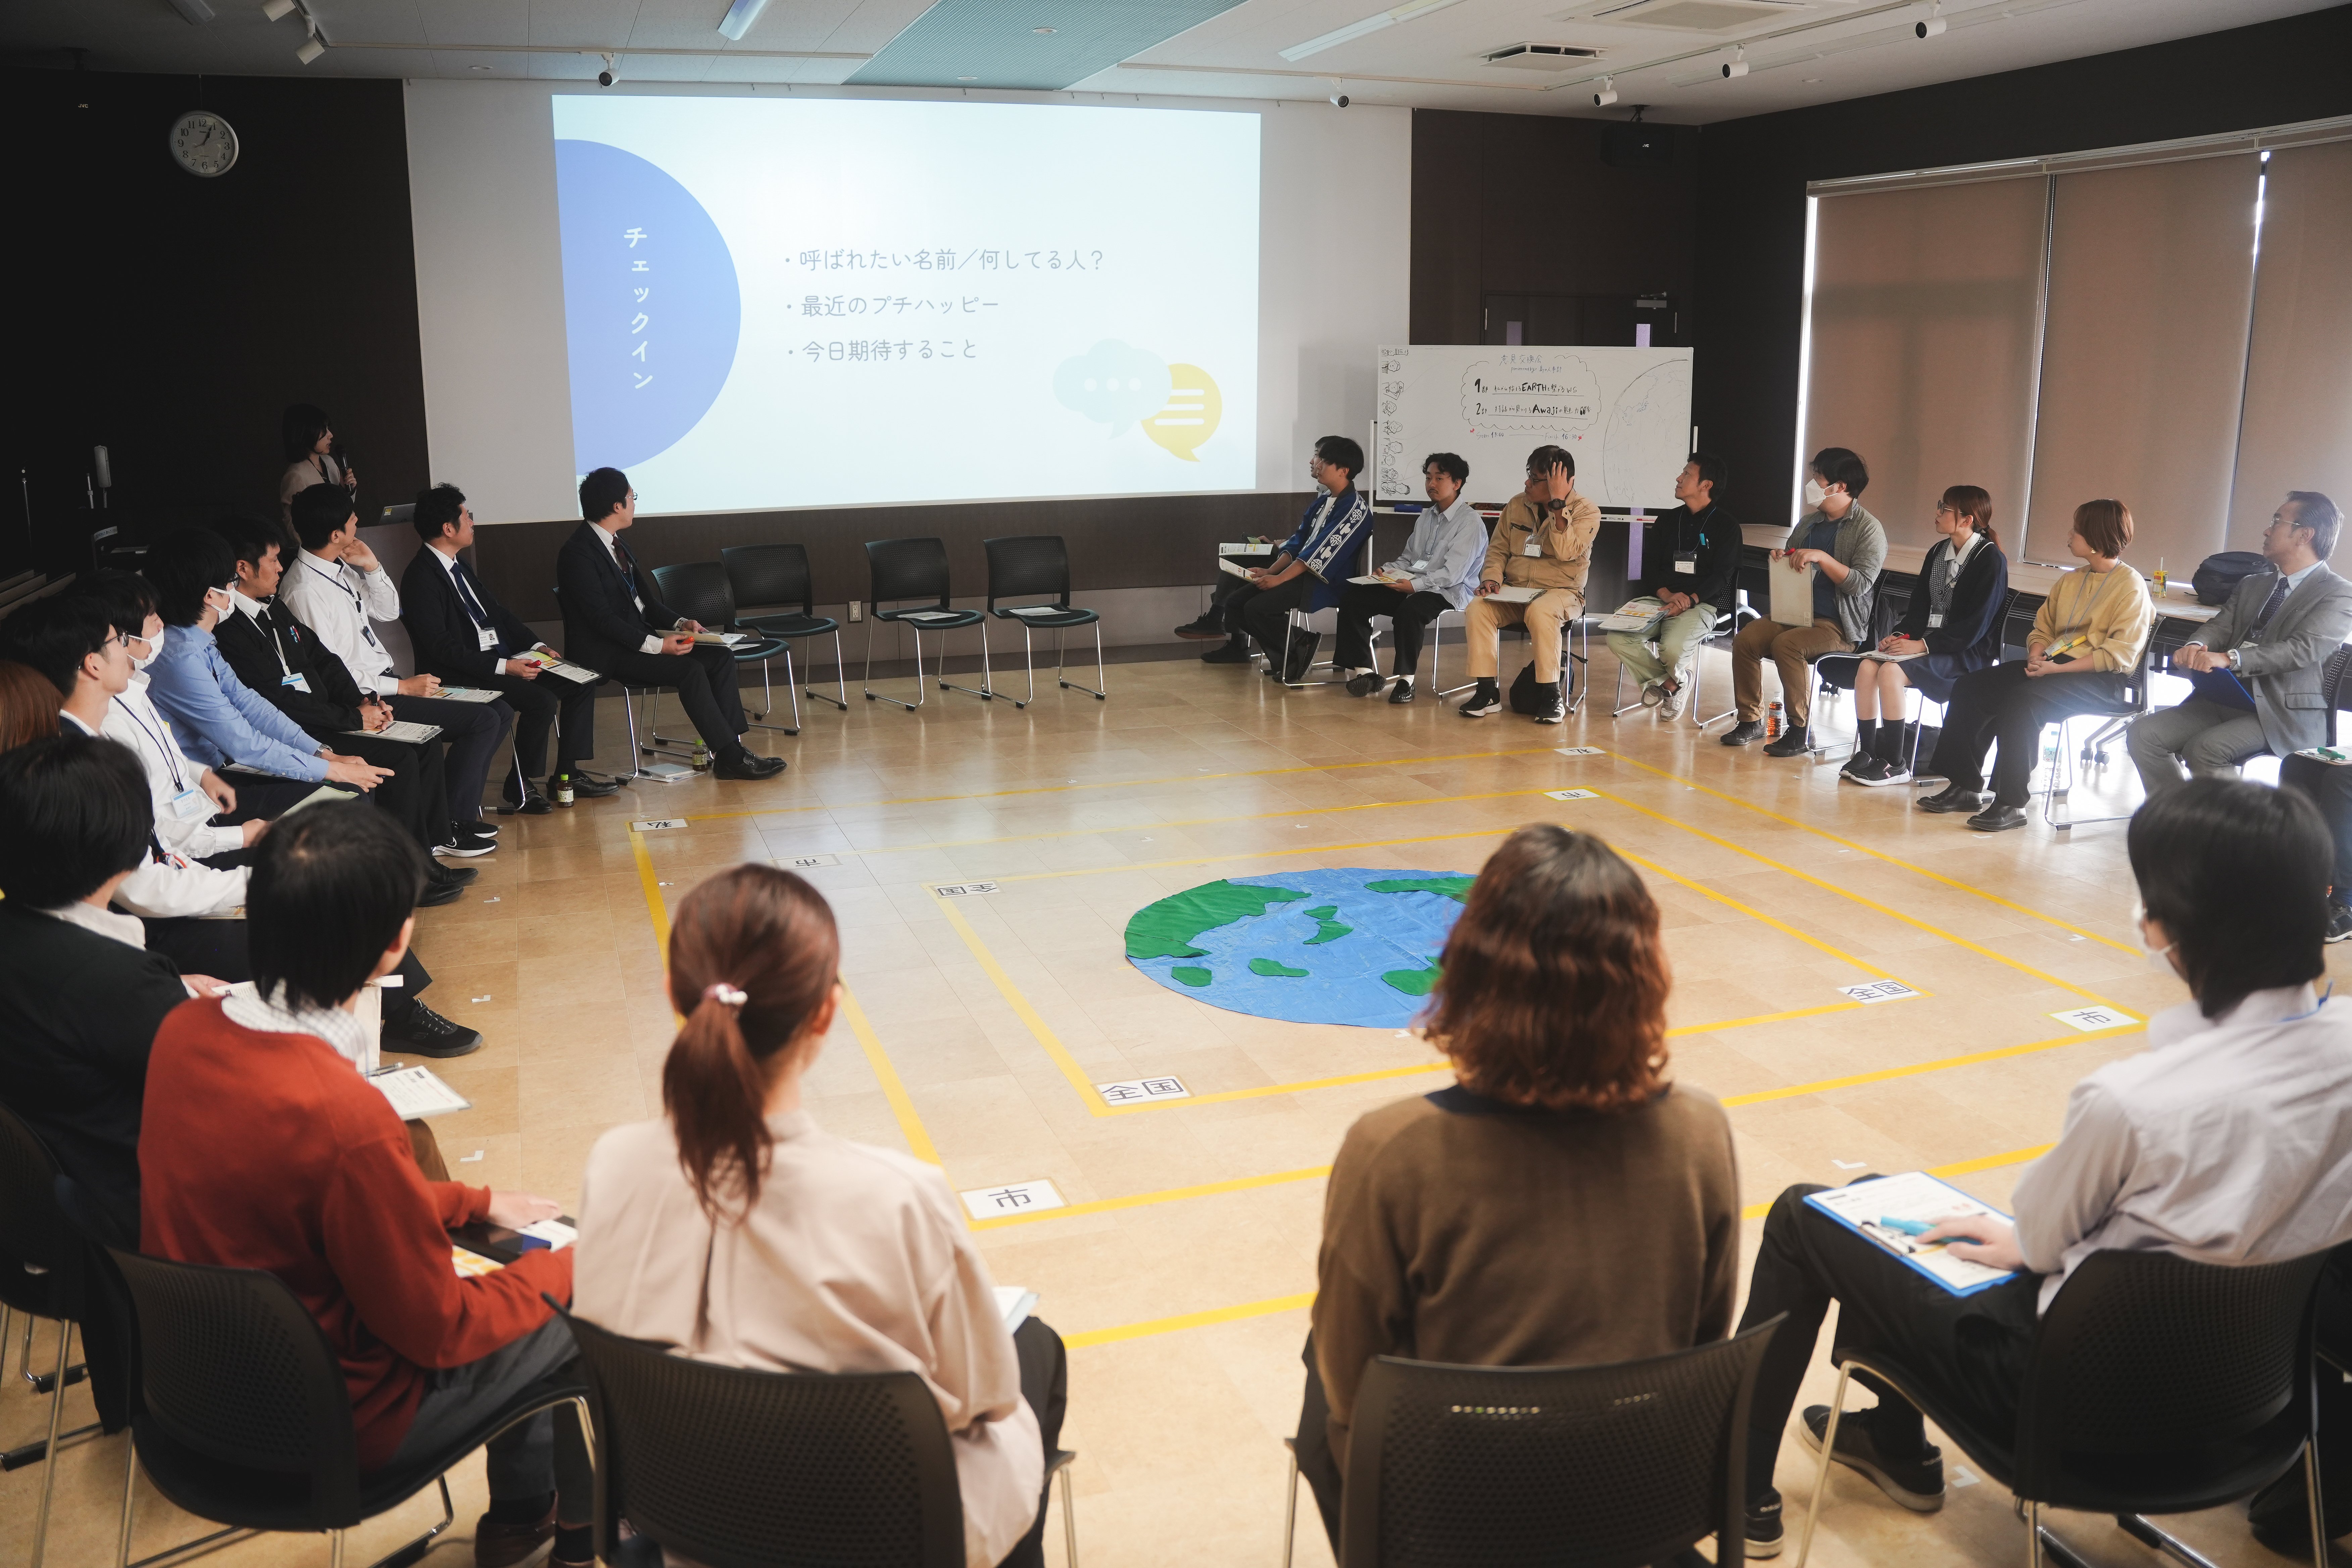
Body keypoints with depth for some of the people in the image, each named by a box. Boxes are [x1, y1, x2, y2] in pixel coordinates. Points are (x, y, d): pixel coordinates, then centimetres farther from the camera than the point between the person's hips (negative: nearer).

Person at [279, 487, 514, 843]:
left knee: (500, 711, 5)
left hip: (385, 682, 10)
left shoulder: (340, 568, 8)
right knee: (483, 720, -17)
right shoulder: (303, 590, -19)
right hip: (366, 700, -10)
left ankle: (463, 810, 13)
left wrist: (371, 566, 2)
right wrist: (403, 687, -17)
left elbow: (389, 611, 20)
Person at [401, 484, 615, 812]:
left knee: (580, 684, 2)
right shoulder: (421, 578, -15)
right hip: (461, 674, -10)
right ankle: (520, 784, -8)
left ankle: (566, 776, 6)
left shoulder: (457, 564, 14)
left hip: (498, 658, 10)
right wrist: (504, 667, -24)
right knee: (541, 700, -28)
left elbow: (497, 612, 19)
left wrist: (537, 646, 5)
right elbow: (442, 648, -21)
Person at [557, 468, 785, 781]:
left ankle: (729, 747, -11)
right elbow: (602, 618, -22)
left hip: (638, 636, 9)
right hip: (605, 652, -9)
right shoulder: (578, 553, -16)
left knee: (721, 656, -6)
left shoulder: (614, 544, 12)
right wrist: (656, 645, -26)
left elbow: (644, 600, 16)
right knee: (690, 669, -27)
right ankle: (729, 756, -20)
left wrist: (680, 623, -1)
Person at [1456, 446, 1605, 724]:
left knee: (1540, 613, -39)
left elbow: (1566, 552, -22)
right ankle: (1487, 692, -20)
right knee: (1477, 608, -25)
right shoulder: (1517, 506, 10)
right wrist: (1491, 579, -6)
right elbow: (1498, 549, 14)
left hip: (1561, 592, -4)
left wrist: (1558, 504, -22)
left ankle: (1553, 695, -27)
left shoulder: (1586, 512, -5)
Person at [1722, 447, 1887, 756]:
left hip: (1838, 625, -7)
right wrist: (1781, 560, 4)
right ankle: (1751, 721, -6)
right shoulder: (1808, 522, 17)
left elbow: (1861, 583, -15)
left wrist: (1822, 557, -23)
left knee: (1786, 645, -33)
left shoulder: (1869, 530, -5)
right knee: (1746, 639, -18)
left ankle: (1800, 732, -22)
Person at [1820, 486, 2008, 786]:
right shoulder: (1938, 552, 13)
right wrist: (1902, 635, -4)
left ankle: (1895, 764, -21)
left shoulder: (1990, 559, -9)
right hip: (1926, 643, 7)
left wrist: (1923, 645, -21)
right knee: (1867, 667, -20)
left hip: (1968, 653, -7)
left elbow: (1976, 625, -15)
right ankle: (1867, 752, -12)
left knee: (1890, 671, -30)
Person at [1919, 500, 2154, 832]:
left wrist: (2057, 668, -20)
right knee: (1969, 688, -10)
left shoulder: (2132, 587, -6)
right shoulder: (2070, 581, 18)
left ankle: (2012, 805, -29)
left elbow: (2119, 655, -15)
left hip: (2101, 681, -8)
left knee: (2021, 699, -34)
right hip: (2053, 666, 8)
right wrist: (2037, 656, -3)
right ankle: (1965, 787, -7)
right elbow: (2042, 629, 21)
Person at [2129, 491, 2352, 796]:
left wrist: (2230, 658, -31)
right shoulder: (2252, 584, 20)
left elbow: (2304, 648, -18)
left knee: (2205, 749, -31)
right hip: (2225, 699, 7)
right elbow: (2221, 626, 10)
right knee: (2144, 733, -12)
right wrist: (2195, 647, -15)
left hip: (2283, 714, -7)